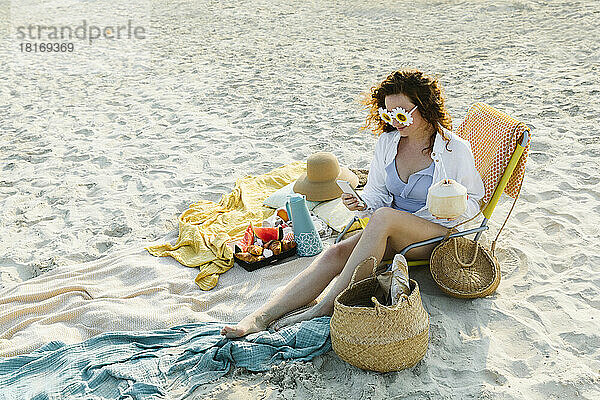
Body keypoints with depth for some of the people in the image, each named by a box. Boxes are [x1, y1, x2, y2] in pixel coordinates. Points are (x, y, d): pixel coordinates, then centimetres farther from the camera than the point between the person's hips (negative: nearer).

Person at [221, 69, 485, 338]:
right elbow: (376, 191, 10)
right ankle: (260, 318, -30)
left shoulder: (455, 149, -7)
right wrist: (361, 203, -13)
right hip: (389, 234, 5)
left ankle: (327, 306, -34)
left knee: (383, 216, -37)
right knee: (335, 254, -23)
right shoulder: (387, 141, 5)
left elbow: (473, 199, 4)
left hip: (437, 234, -4)